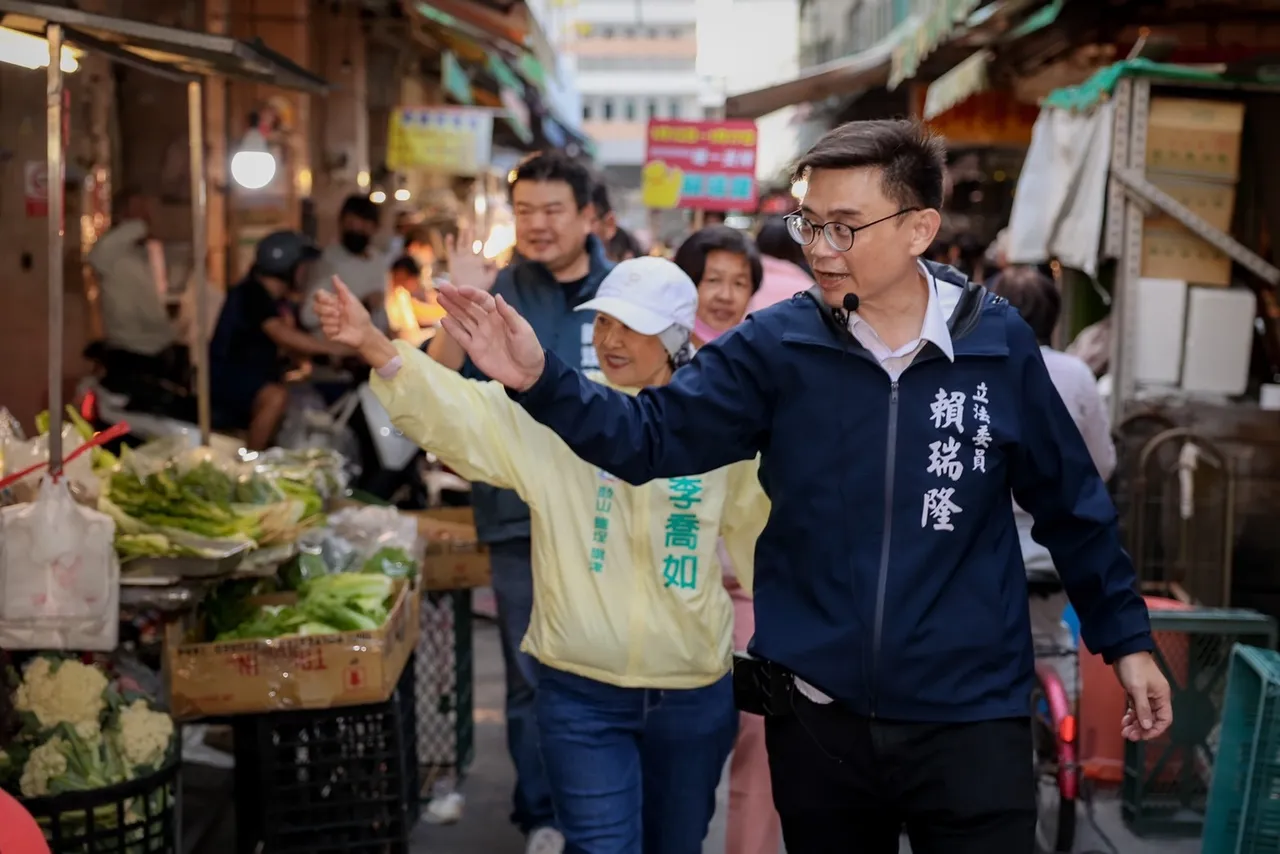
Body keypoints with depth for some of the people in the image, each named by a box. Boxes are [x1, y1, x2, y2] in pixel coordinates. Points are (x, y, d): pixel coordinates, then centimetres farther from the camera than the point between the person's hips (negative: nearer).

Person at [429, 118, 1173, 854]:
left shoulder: (1000, 345, -5)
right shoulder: (777, 346, -5)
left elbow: (1070, 504, 4)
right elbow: (649, 437, -8)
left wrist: (1126, 639, 8)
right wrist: (539, 380, -24)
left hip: (968, 715, -1)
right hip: (816, 712, 2)